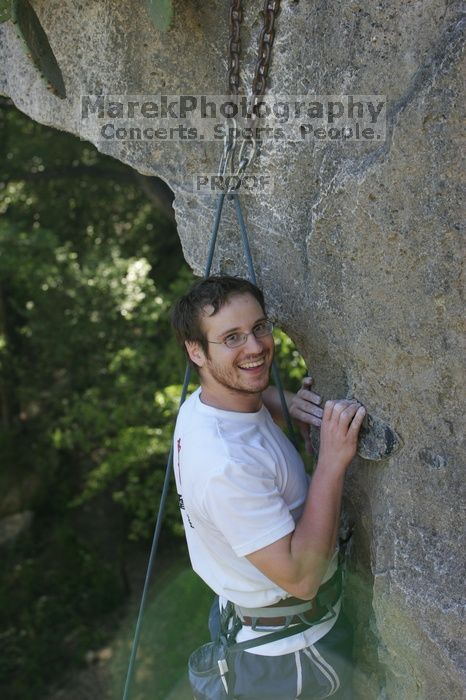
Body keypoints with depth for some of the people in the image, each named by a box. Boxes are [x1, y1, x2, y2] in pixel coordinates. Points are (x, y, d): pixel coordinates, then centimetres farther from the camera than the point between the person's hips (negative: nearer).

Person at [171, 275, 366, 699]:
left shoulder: (201, 405, -9)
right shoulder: (224, 464, -37)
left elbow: (250, 390, 16)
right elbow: (300, 578, -33)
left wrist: (284, 406, -6)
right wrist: (333, 461, -35)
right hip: (288, 655, -7)